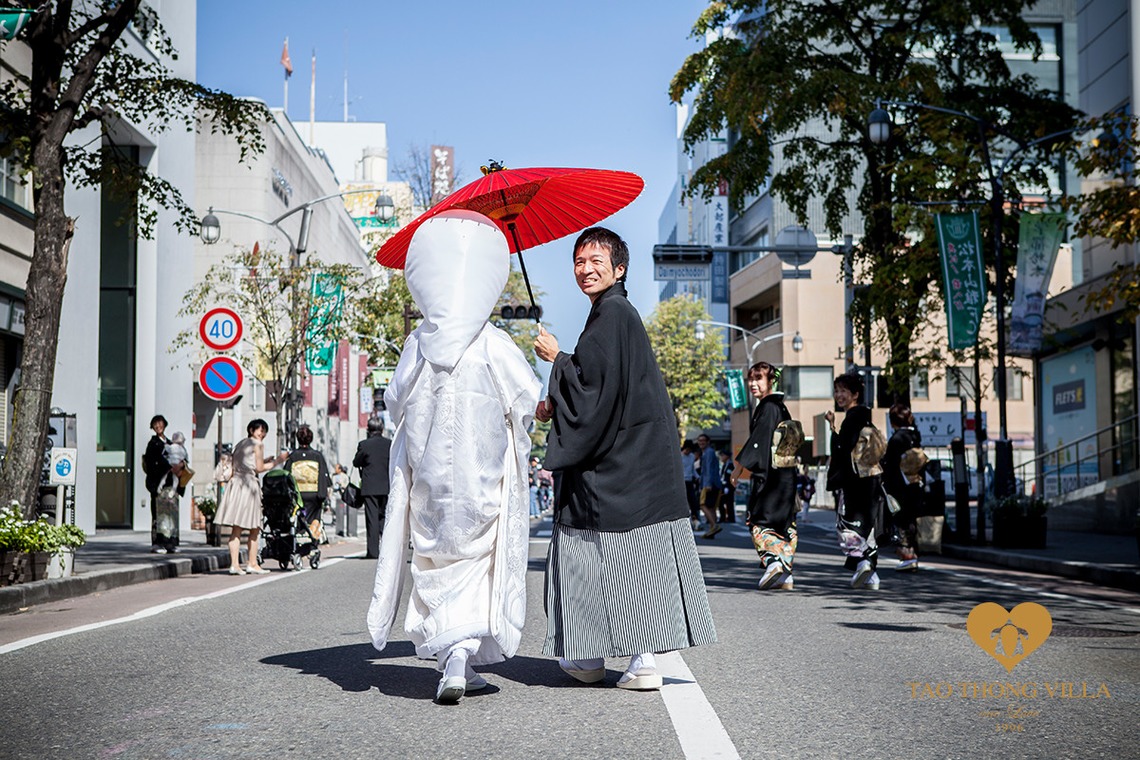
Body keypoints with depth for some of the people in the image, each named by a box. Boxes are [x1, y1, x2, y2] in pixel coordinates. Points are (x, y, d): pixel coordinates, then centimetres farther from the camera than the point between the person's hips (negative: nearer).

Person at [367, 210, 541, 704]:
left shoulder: (417, 346, -4)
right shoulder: (495, 347, -11)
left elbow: (396, 403, 6)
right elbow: (528, 400, -2)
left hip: (427, 478, 2)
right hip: (482, 479, -2)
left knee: (436, 566, 12)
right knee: (476, 563, 8)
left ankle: (453, 661, 11)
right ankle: (462, 652, -7)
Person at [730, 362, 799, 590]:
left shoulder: (768, 407, -11)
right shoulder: (781, 407, 15)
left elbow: (759, 440, -17)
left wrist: (740, 466, -12)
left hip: (770, 474, -9)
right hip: (787, 474, 9)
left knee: (759, 520, -2)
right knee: (785, 522, 9)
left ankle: (772, 560, -19)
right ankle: (785, 573, 9)